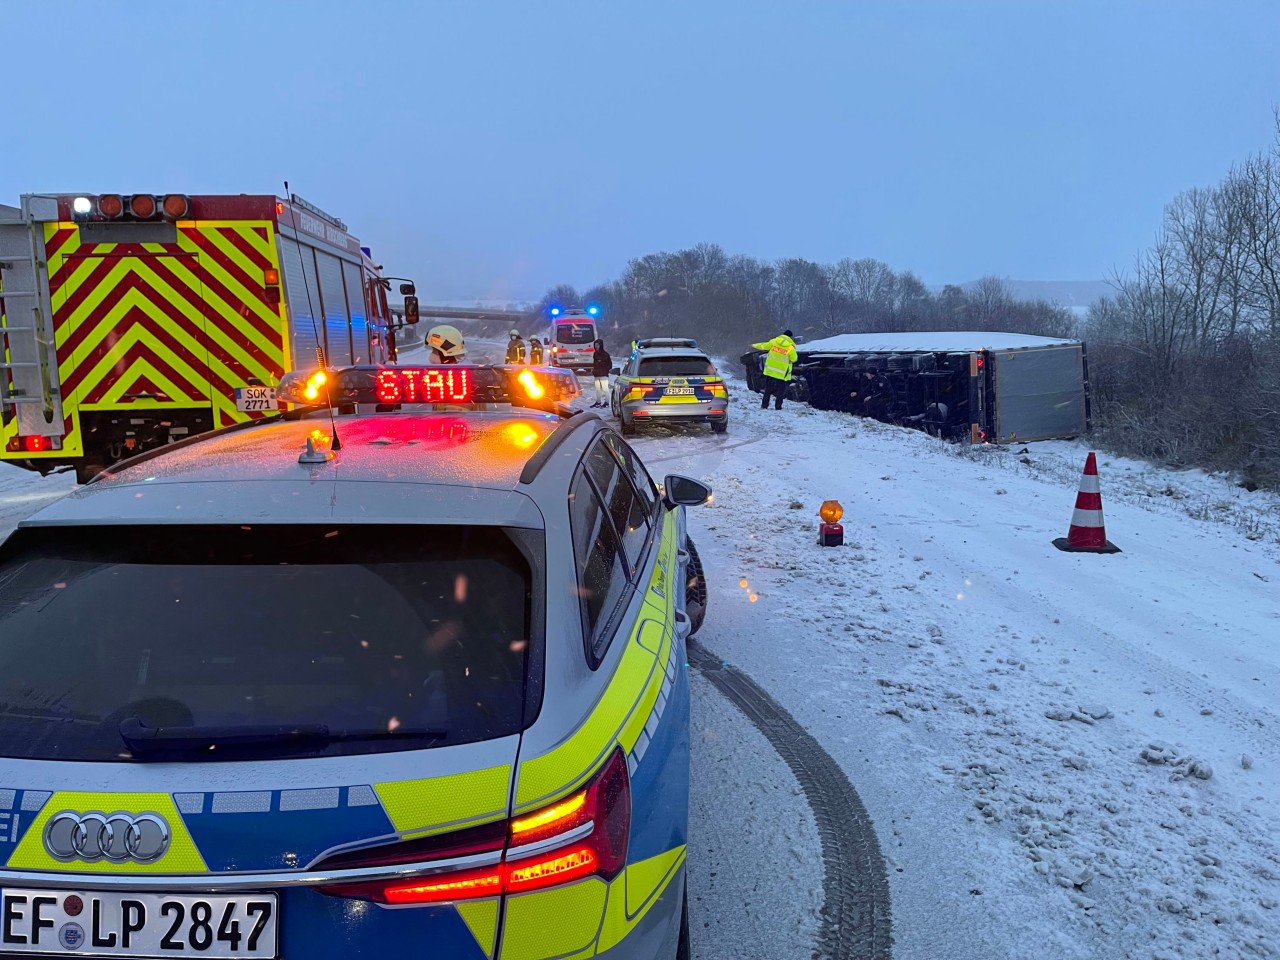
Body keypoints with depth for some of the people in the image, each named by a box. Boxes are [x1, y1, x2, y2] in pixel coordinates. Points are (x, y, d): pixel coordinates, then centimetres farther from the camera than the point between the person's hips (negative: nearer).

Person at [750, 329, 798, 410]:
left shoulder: (774, 341, -1)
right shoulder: (790, 347, -12)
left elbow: (763, 346, 12)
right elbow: (794, 359, -4)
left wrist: (754, 346, 30)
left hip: (770, 370, 4)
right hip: (782, 372, -4)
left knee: (768, 389, 14)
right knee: (781, 390, 6)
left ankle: (764, 405, 14)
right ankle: (778, 407, 2)